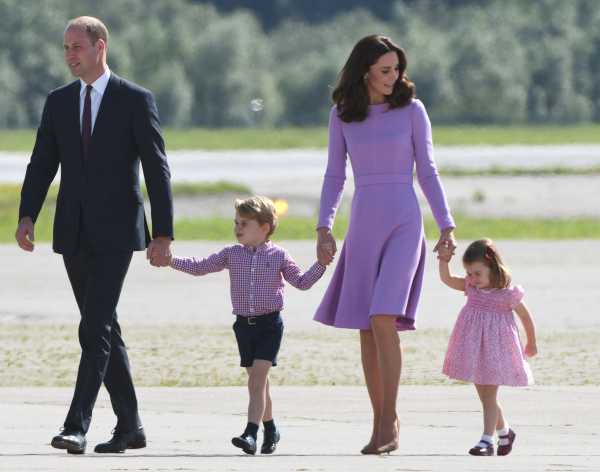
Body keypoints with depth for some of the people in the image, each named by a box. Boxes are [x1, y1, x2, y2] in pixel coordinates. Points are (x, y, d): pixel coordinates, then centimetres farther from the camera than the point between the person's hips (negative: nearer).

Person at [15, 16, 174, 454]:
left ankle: (77, 427, -21)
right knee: (104, 331, 11)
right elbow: (42, 164, 8)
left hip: (115, 233, -6)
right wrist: (27, 216, -8)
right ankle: (130, 426, 19)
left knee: (94, 329, -16)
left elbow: (157, 170, -4)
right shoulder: (58, 101, 10)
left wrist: (163, 234, -8)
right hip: (74, 233, 6)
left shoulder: (136, 100, -4)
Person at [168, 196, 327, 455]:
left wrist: (321, 264, -7)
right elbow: (200, 267, 9)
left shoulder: (278, 255, 0)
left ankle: (251, 433, -21)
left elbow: (301, 282, 6)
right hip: (244, 324, 4)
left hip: (270, 323, -4)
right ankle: (270, 428, 28)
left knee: (257, 379, -14)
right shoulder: (232, 254, 7)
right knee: (257, 381, 10)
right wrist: (171, 260, -1)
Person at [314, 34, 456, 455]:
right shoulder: (342, 115, 5)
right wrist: (324, 228, -1)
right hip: (363, 226, 3)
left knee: (384, 319, -18)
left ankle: (389, 423, -14)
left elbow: (427, 172, 3)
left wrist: (447, 227, -2)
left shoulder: (411, 109, 0)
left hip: (404, 223, -3)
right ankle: (381, 424, 12)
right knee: (367, 330, 3)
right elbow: (335, 176, 9)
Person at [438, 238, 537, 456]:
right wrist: (444, 260, -20)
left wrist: (531, 344, 12)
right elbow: (447, 279, -2)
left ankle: (487, 440, -11)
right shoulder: (471, 287, 2)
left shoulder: (508, 294, -12)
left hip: (495, 349, -6)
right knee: (485, 396, 14)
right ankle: (504, 432, 32)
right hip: (474, 349, 6)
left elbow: (526, 317, 1)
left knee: (489, 396, -9)